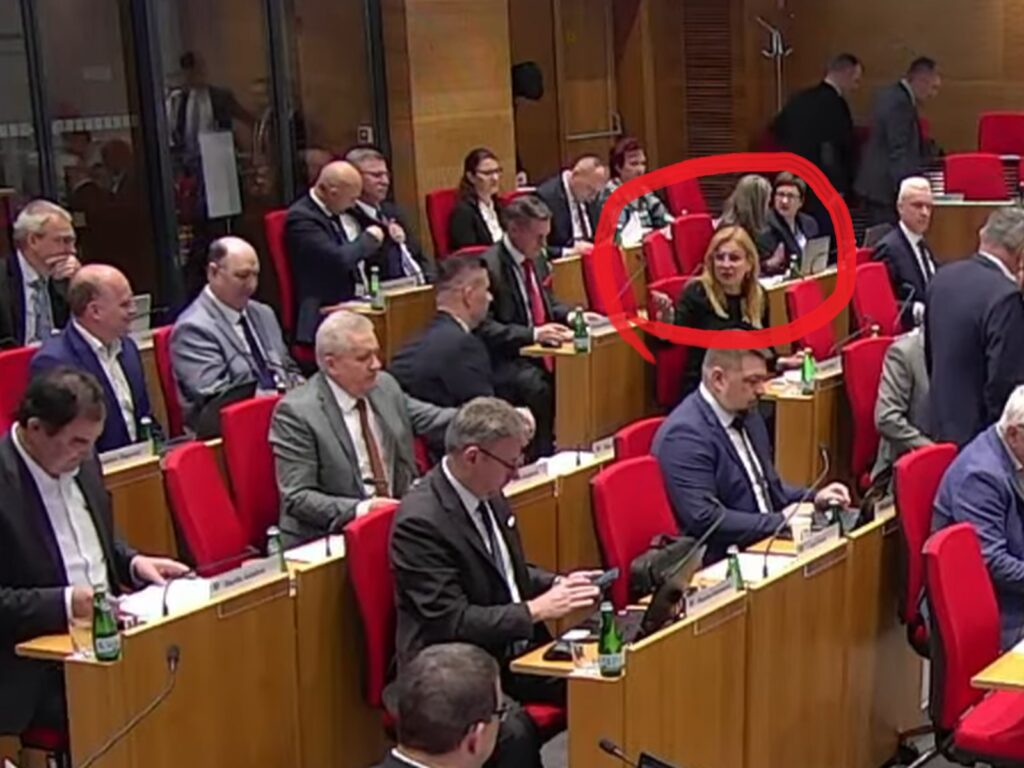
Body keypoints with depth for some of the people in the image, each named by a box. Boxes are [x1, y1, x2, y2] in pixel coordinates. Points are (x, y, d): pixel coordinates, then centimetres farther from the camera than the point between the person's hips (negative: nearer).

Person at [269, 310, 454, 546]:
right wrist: (359, 509, -26)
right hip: (330, 538, -6)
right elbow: (297, 497, -14)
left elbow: (434, 420, 20)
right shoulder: (296, 411, -11)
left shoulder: (385, 385, 8)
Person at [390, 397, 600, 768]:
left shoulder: (489, 494, 5)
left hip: (513, 650, 8)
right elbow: (451, 622, -23)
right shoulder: (420, 519, -21)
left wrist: (557, 584, 1)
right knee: (513, 730, -34)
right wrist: (537, 609, -20)